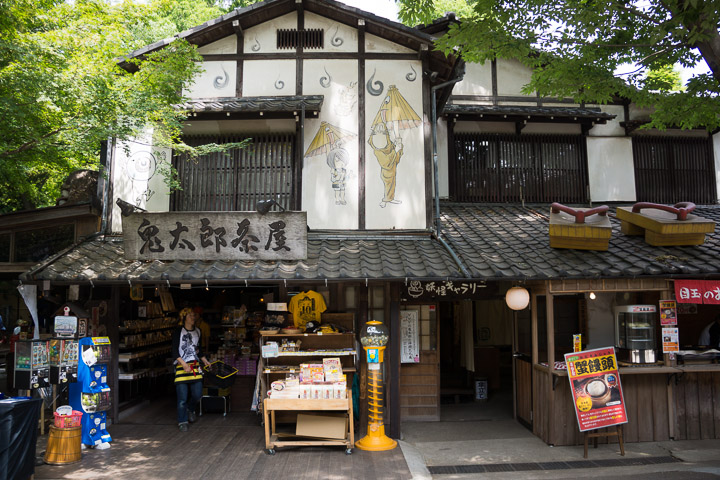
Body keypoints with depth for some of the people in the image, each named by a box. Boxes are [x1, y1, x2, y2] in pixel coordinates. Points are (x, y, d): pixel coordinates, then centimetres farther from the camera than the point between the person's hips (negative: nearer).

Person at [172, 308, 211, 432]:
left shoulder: (198, 332, 13)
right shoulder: (178, 331, -4)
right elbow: (174, 351, -9)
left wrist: (205, 361, 20)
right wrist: (184, 364, -19)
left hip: (195, 365, 5)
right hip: (181, 366, -5)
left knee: (197, 394, 2)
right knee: (182, 397, -4)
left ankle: (190, 409, 33)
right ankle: (182, 421, 13)